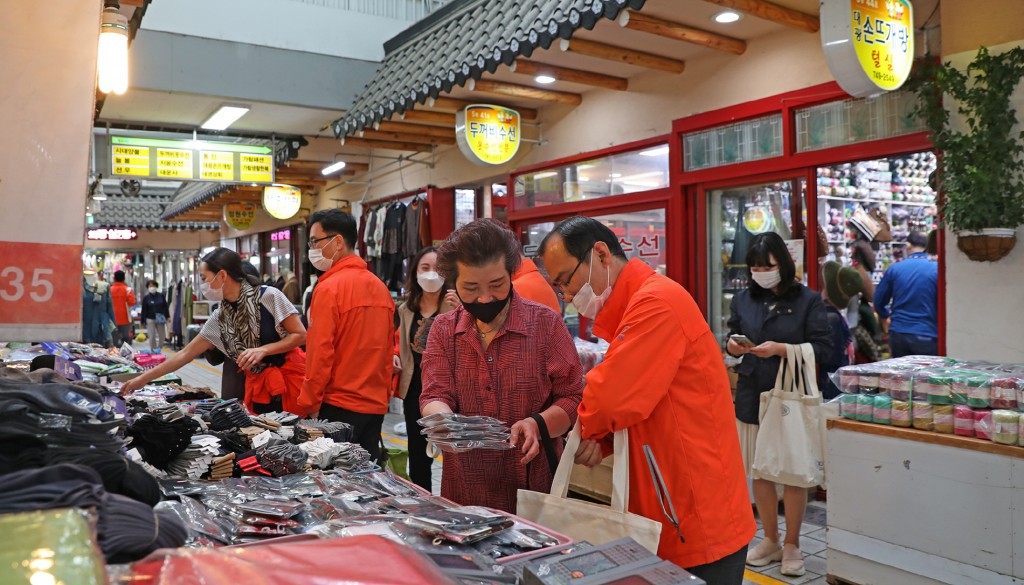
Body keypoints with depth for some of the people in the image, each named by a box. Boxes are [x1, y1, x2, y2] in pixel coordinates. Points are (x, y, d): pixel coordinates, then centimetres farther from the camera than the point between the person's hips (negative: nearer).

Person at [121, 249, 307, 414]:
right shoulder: (219, 318, 5)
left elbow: (300, 335, -11)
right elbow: (185, 354, 12)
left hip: (290, 378, -5)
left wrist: (263, 350, -22)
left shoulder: (269, 296, -13)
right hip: (257, 384, 5)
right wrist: (143, 379, 12)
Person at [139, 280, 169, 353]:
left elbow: (165, 307, 5)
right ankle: (153, 351, 8)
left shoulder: (161, 296, 1)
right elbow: (144, 310, -2)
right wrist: (143, 321, -4)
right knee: (152, 337, -1)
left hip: (160, 320, 2)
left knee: (162, 336, 4)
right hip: (150, 320, -2)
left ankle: (158, 349, 21)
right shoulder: (146, 298, -2)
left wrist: (167, 317, 3)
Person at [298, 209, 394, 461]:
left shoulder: (329, 288, -12)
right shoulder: (380, 286, 8)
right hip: (376, 405, 7)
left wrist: (308, 405, -7)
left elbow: (321, 353, -14)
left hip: (338, 405, -7)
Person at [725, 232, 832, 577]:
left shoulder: (808, 300, -6)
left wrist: (780, 348, -21)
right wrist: (732, 347, -8)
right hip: (753, 396, 4)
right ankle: (771, 540, 27)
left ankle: (792, 545, 23)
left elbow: (822, 349, -10)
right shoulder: (743, 299, 6)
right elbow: (732, 339, 15)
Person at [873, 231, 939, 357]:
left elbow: (878, 300, 8)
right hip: (927, 336, -3)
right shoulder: (937, 270, -8)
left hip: (898, 334, 3)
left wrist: (886, 315, 29)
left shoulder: (894, 268, -1)